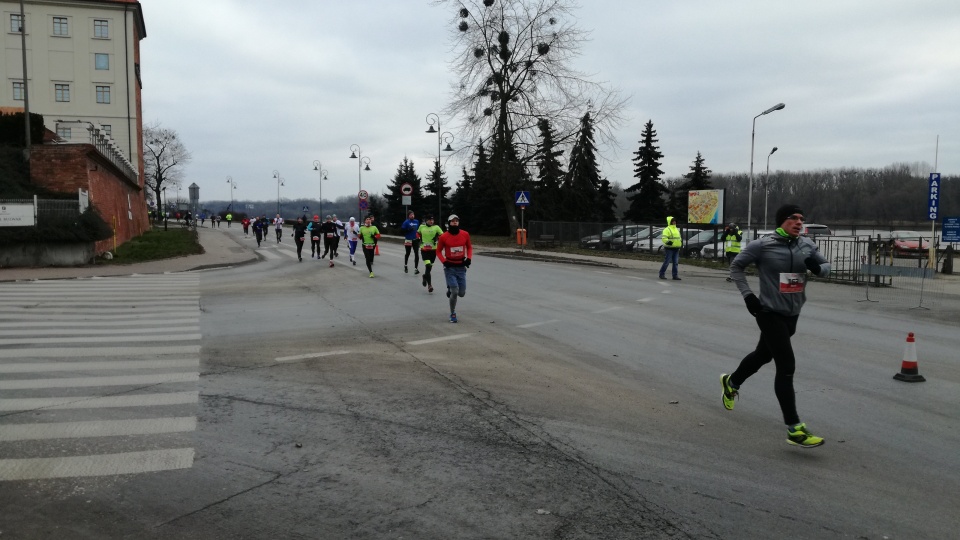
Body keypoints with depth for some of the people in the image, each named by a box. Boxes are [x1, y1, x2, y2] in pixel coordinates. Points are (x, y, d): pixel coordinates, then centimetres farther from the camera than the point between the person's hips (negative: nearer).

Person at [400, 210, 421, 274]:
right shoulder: (406, 222, -7)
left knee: (416, 254, -9)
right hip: (408, 241, -2)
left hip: (415, 240, 2)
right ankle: (405, 266, 38)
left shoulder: (417, 222, 6)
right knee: (407, 253, 14)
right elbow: (402, 230, -11)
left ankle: (416, 268, -8)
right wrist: (409, 229, -22)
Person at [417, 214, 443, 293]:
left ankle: (425, 277, 45)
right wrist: (419, 238, 5)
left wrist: (437, 238, -17)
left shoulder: (436, 227, -1)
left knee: (430, 266, 13)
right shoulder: (422, 227, 4)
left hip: (433, 249, 1)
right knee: (428, 266, -16)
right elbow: (418, 233, 22)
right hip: (424, 249, -1)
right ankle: (429, 285, -15)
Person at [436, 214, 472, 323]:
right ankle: (452, 314, 12)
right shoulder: (443, 237, -8)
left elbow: (469, 247, 13)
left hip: (461, 267, 3)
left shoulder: (465, 234, -2)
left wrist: (469, 258, -2)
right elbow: (438, 251, 3)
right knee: (455, 292, -9)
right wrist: (444, 261, -12)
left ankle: (450, 289, 40)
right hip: (449, 267, -3)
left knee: (461, 293, 4)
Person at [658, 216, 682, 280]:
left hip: (676, 249, 8)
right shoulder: (667, 230, -8)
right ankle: (662, 274, 5)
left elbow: (679, 237, 32)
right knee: (666, 262, -6)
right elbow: (663, 238, -20)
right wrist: (667, 242, -33)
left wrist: (681, 242, 20)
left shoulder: (677, 229, 19)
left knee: (676, 263, 6)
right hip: (669, 249, -8)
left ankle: (675, 275, 10)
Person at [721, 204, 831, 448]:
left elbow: (826, 266, 12)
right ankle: (794, 429, -9)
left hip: (792, 315, 7)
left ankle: (731, 382, 52)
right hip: (770, 313, -7)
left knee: (763, 355, 24)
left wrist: (817, 267, -12)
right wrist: (747, 294, -12)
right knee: (786, 366, -13)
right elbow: (736, 266, -3)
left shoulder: (807, 245, 2)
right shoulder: (762, 245, -12)